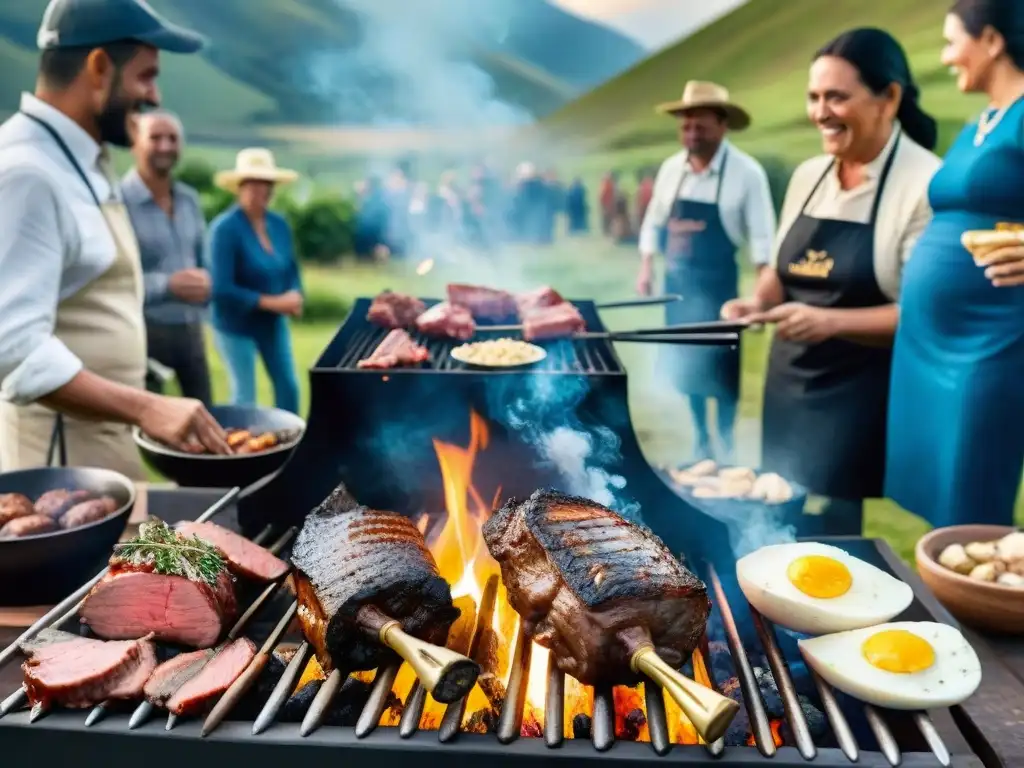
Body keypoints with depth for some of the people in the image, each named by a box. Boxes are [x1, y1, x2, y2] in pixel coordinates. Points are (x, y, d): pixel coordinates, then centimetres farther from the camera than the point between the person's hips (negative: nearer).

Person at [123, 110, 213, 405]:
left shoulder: (190, 199, 11)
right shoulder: (119, 200, -13)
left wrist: (205, 282, -2)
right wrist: (167, 285, -24)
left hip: (190, 329, 7)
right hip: (145, 331, -6)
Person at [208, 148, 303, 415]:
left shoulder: (279, 224, 0)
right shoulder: (225, 228, -20)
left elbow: (292, 270, 9)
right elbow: (222, 288, -23)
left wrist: (294, 296, -13)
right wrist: (271, 302, -23)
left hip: (274, 322, 6)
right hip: (236, 325, -6)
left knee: (289, 387, 10)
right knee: (245, 397, 1)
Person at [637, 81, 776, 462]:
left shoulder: (746, 172, -12)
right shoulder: (671, 168, 3)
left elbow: (761, 236, -13)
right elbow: (654, 223, 12)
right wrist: (646, 269, 6)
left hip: (718, 282, -5)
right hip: (677, 281, 5)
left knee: (720, 365, 3)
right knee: (686, 362, 13)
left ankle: (726, 443, 22)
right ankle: (701, 441, 29)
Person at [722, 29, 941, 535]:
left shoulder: (925, 184, -14)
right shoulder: (808, 175, 7)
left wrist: (832, 322, -28)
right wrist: (758, 302, -3)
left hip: (857, 394, -7)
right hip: (788, 382, 7)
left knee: (814, 533, -3)